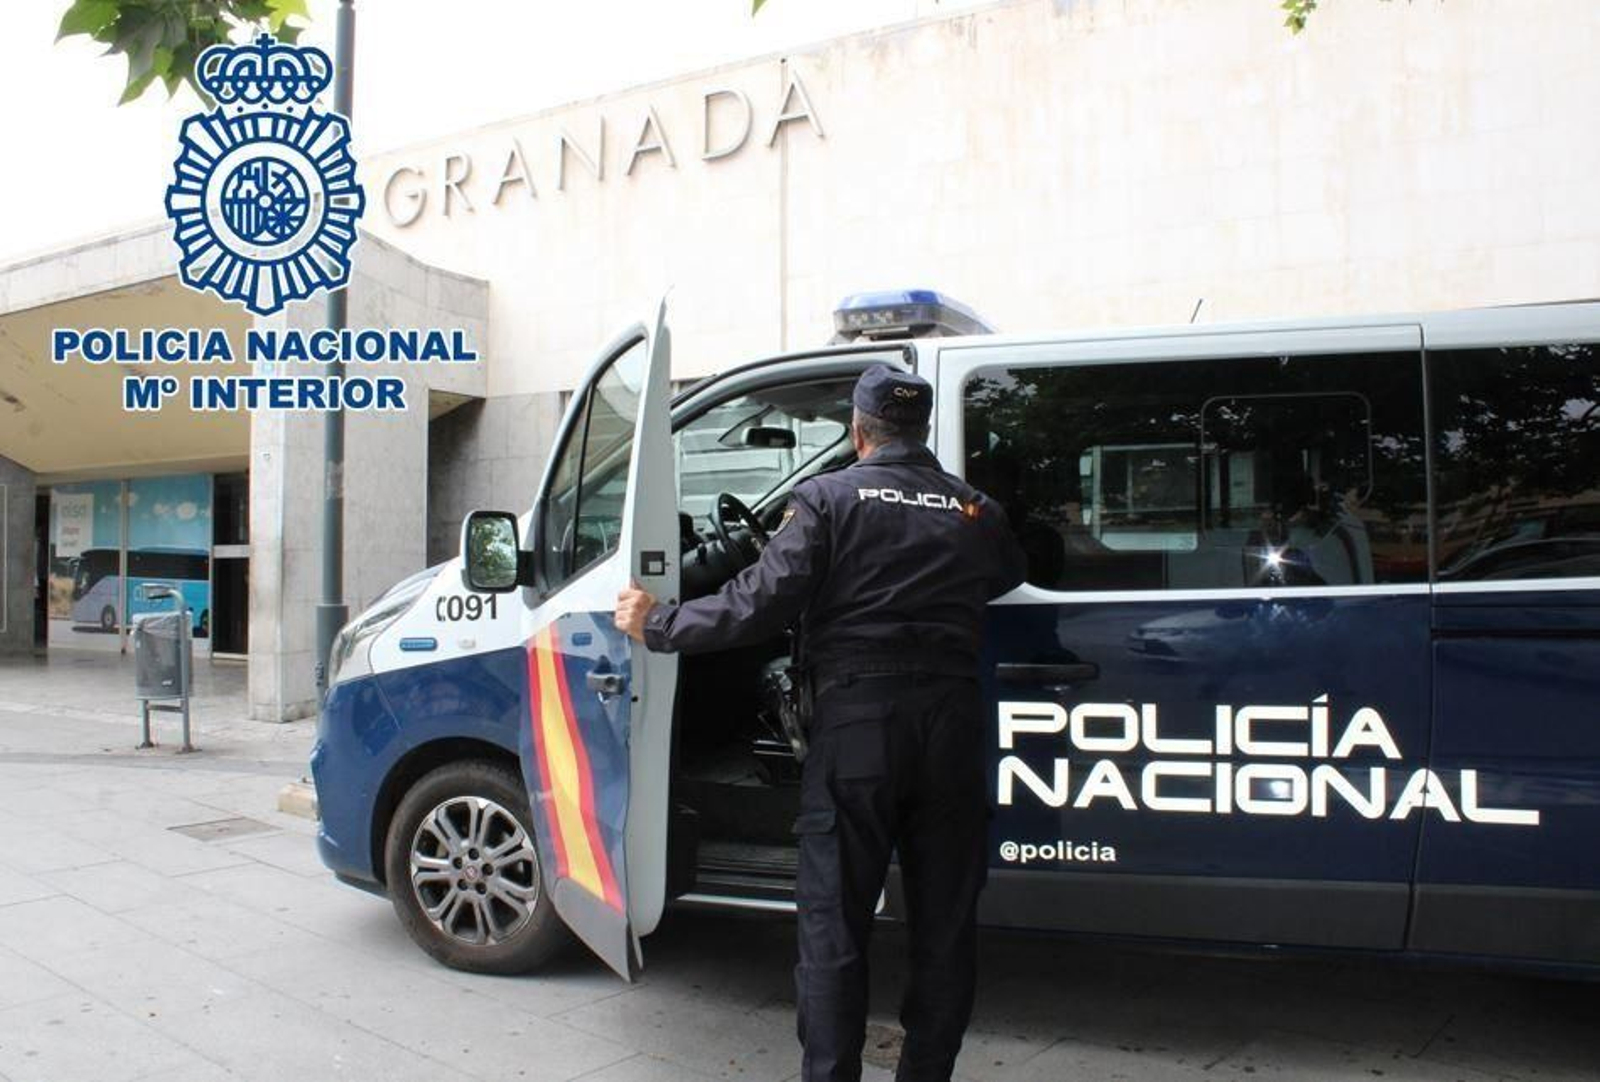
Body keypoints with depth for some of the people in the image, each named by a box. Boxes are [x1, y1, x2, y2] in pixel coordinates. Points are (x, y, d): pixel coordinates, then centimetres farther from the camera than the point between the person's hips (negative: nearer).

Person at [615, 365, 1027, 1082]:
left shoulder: (825, 498, -2)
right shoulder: (977, 511, 9)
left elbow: (761, 604, -11)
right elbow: (1012, 575, 25)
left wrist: (658, 625, 1)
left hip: (857, 717, -3)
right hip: (953, 719, 4)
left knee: (833, 917, 6)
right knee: (944, 920, 14)